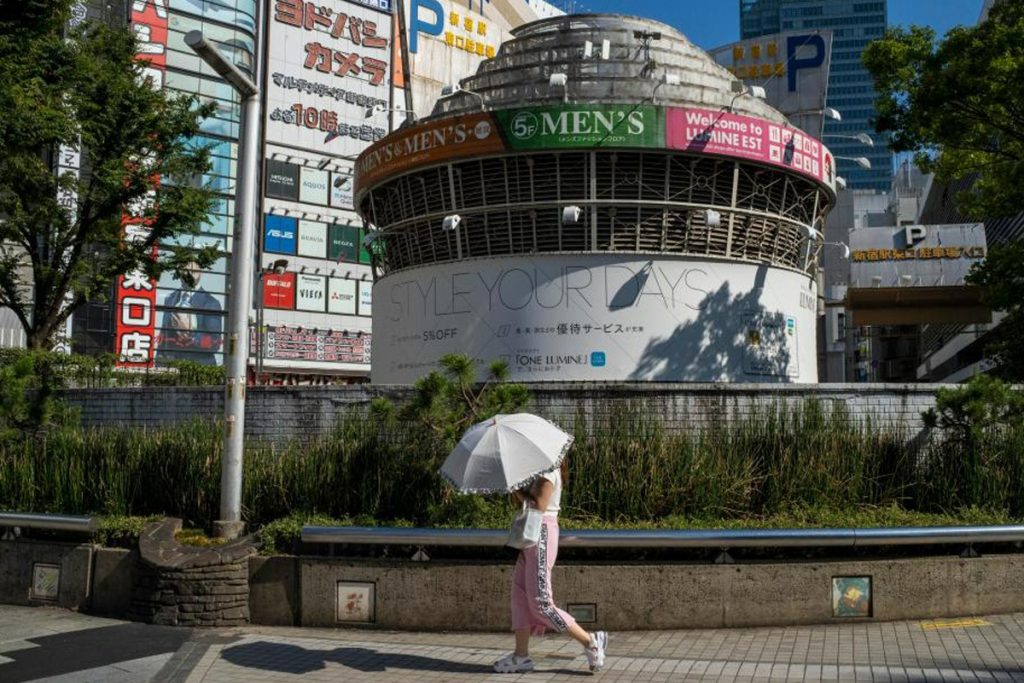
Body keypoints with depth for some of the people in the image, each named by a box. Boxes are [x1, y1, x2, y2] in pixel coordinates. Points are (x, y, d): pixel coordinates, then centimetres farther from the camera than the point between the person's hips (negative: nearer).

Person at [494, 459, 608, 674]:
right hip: (532, 534, 10)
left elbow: (538, 507, -20)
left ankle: (590, 642, 0)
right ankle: (521, 655, 10)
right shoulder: (540, 473, 15)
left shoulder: (548, 474, -14)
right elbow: (527, 500, 10)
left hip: (542, 532, -10)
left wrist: (516, 490, -13)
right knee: (519, 592, 7)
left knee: (540, 602, -7)